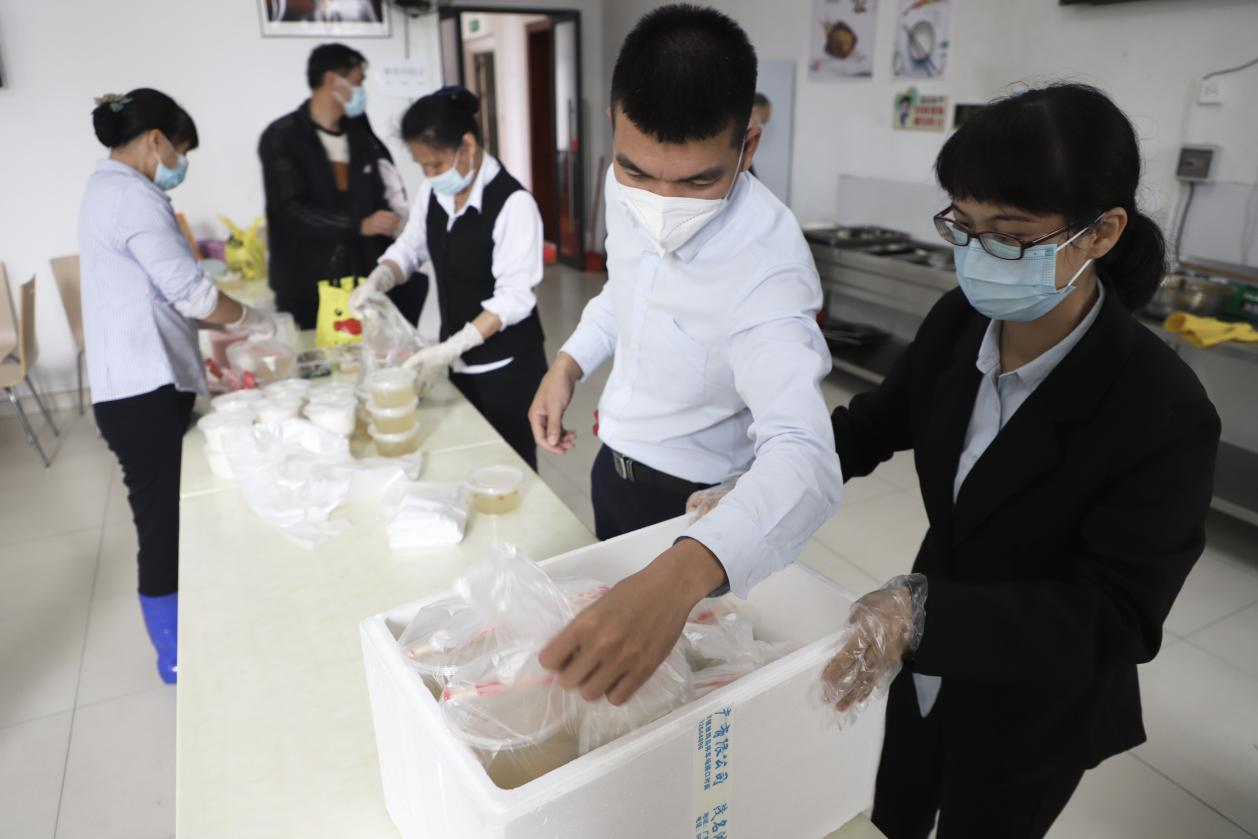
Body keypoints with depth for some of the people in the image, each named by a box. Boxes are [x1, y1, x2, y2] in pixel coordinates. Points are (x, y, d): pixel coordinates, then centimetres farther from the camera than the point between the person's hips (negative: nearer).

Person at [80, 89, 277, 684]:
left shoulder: (109, 189, 19)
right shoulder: (132, 195, -14)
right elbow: (189, 292, -16)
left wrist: (227, 326, 16)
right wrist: (253, 321, 0)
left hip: (140, 383, 10)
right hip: (143, 389, -10)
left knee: (168, 517, 18)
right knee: (162, 522, 0)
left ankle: (178, 628, 33)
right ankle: (176, 654, 14)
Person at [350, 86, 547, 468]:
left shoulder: (513, 203, -20)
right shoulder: (432, 193, 2)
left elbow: (514, 297, -23)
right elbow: (410, 247, 15)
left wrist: (450, 348, -28)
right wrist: (377, 281, -7)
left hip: (507, 367, -6)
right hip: (460, 362, 7)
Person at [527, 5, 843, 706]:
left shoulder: (766, 267, -35)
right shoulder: (628, 190, -13)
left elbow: (802, 458, -48)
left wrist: (681, 578, -66)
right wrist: (570, 363, -6)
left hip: (695, 508, -6)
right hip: (614, 463, 7)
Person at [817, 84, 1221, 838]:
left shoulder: (1163, 412, -29)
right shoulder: (958, 323, -14)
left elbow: (1120, 617, -29)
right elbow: (876, 422, 1)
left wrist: (925, 612, -43)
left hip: (1035, 712, -4)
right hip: (932, 670, 5)